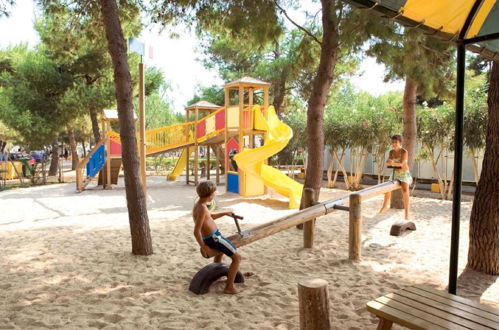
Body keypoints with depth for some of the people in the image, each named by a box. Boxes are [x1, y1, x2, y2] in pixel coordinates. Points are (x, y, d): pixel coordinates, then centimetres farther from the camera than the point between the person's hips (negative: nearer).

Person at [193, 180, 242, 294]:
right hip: (214, 237, -10)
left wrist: (225, 213, 23)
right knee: (237, 257, -2)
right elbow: (196, 231, -24)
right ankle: (229, 287, -4)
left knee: (220, 252, 39)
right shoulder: (202, 208, -24)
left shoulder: (198, 205, 7)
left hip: (210, 238, 10)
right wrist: (204, 247, -14)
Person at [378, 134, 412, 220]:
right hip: (395, 173, 6)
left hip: (404, 173, -6)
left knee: (405, 191, -24)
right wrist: (389, 162, -38)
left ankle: (406, 212, -15)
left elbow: (402, 164, -30)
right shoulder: (391, 152, -3)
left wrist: (394, 163, -50)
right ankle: (385, 205, 35)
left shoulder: (404, 152, -20)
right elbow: (388, 162, -13)